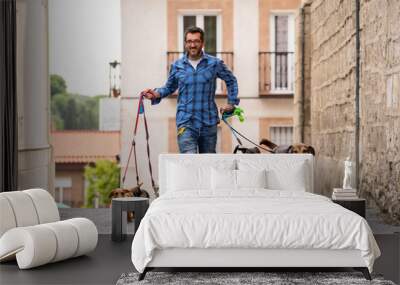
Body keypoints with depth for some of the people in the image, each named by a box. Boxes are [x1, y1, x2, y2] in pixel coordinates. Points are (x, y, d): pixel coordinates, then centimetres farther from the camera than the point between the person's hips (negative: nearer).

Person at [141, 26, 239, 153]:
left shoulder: (215, 63, 3)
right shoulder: (177, 66, 6)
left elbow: (231, 81, 17)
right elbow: (169, 87, 18)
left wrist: (231, 103, 11)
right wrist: (156, 94, -1)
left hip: (209, 122, 1)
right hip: (185, 122, -1)